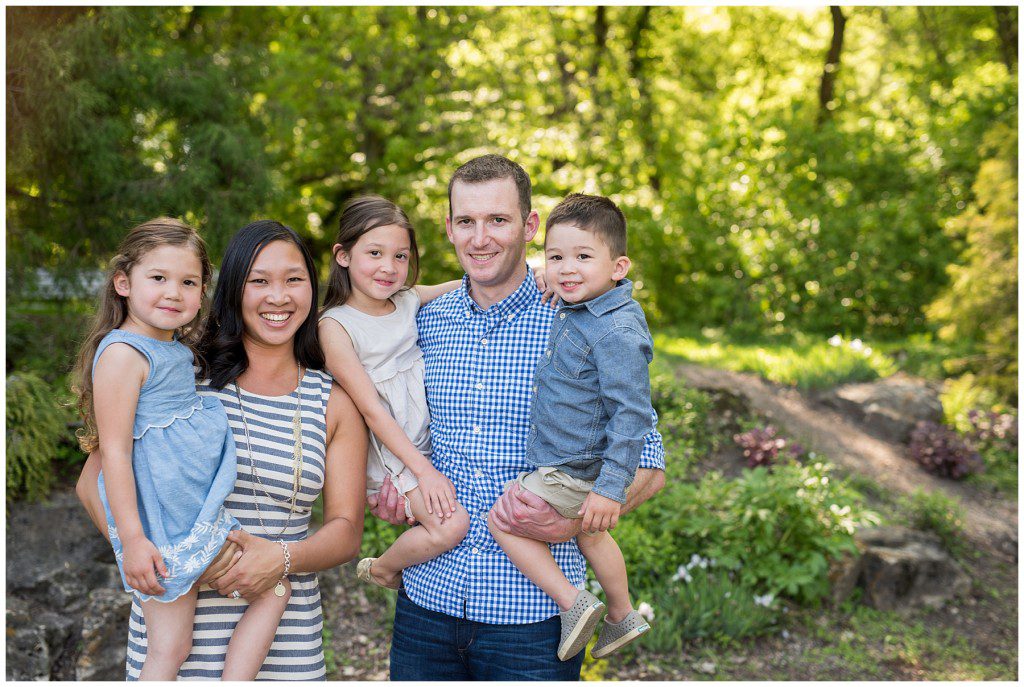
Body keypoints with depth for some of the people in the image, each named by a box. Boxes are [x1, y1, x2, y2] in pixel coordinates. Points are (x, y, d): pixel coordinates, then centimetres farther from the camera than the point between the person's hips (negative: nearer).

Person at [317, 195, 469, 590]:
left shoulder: (409, 301, 6)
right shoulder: (336, 325, -11)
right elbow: (372, 410, -13)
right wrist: (423, 471, -16)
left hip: (434, 438, 7)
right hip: (390, 453, -6)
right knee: (451, 525, -20)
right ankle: (382, 570, 5)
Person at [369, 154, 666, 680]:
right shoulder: (425, 324, 5)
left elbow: (647, 468, -5)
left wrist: (568, 524, -19)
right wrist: (387, 487, 0)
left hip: (533, 612, -3)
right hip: (429, 598, 4)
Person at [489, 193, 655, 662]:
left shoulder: (617, 333, -26)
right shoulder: (575, 313, 2)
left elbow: (632, 413, -27)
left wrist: (610, 487, -28)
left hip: (574, 471, -10)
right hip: (577, 463, 10)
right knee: (590, 533, 27)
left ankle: (573, 604, 3)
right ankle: (621, 617, 46)